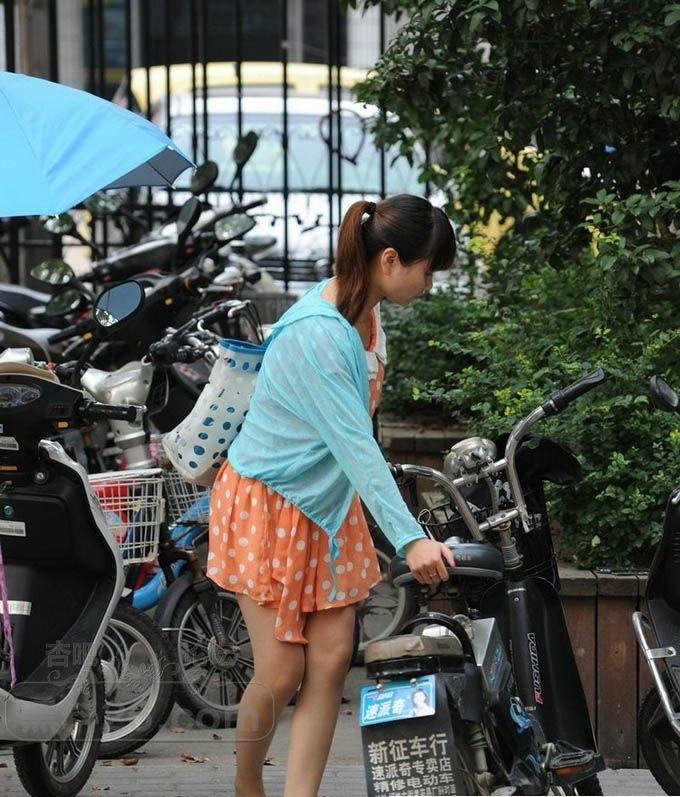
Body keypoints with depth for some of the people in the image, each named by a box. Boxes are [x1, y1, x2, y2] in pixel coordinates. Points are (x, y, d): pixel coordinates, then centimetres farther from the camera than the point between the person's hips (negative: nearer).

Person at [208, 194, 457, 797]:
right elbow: (355, 445, -33)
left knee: (331, 661, -1)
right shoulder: (315, 333, -28)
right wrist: (410, 538, -36)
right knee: (281, 673, -3)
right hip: (267, 505, -8)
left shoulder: (366, 313, 0)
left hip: (329, 505, 8)